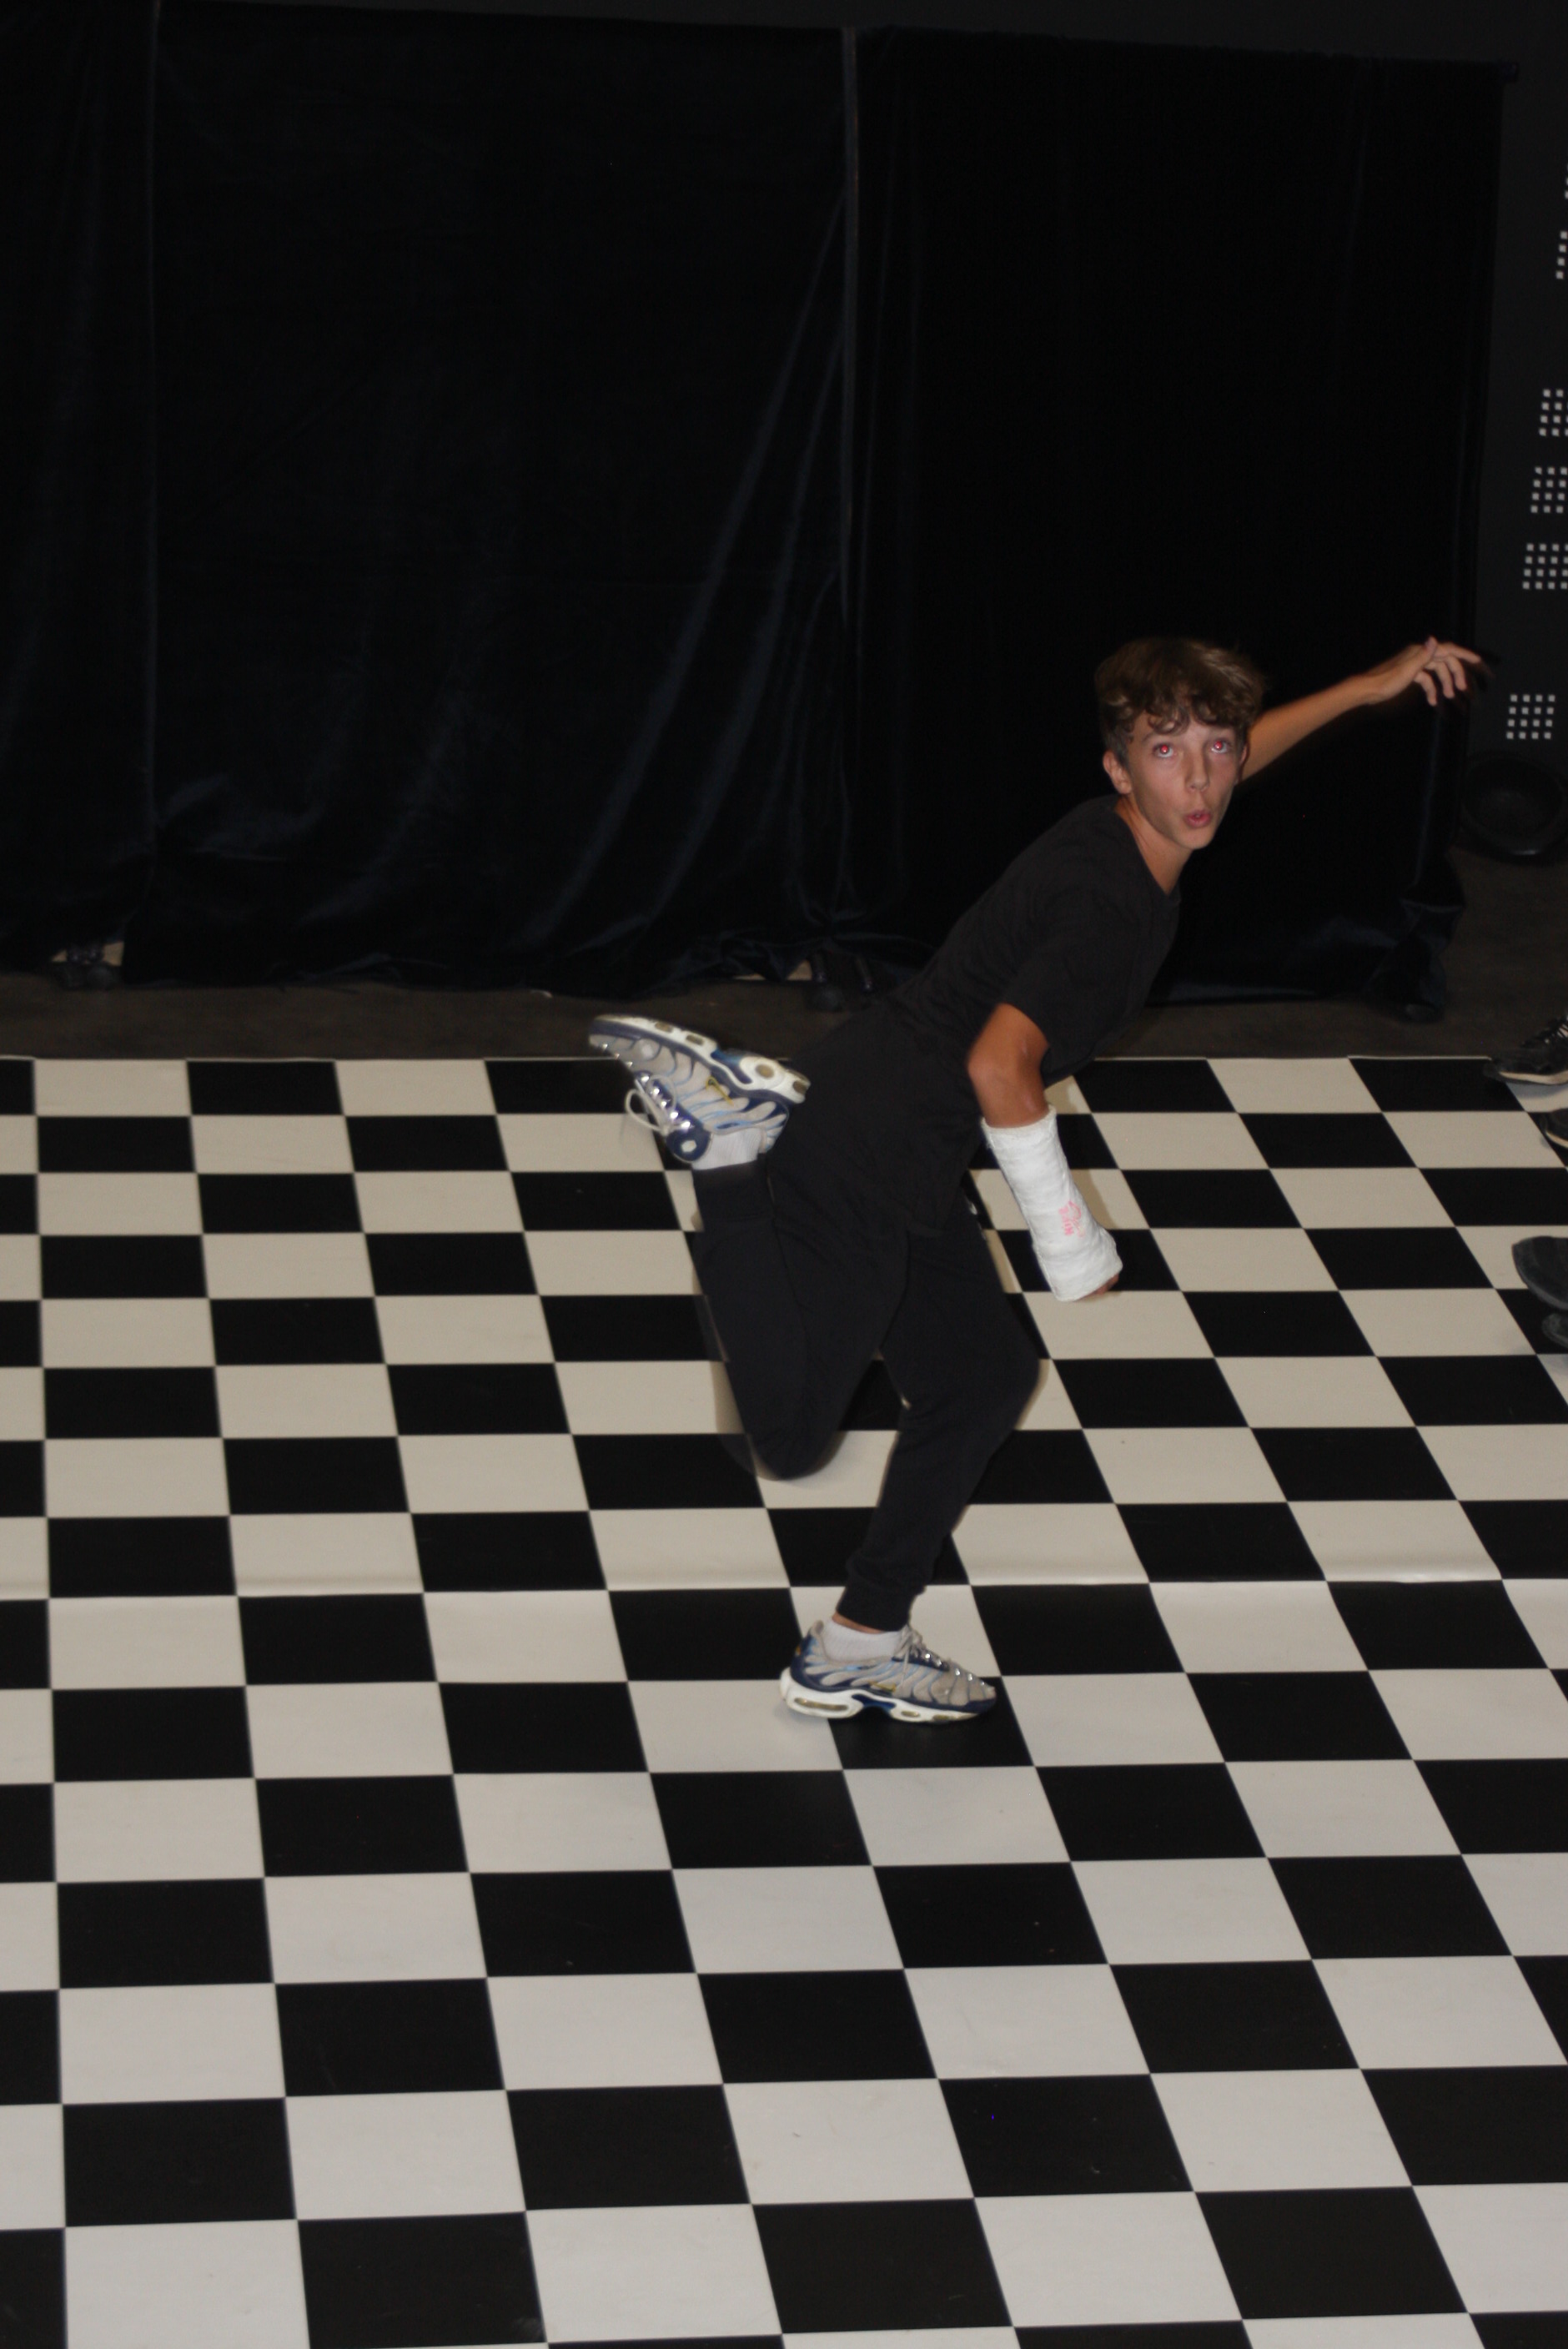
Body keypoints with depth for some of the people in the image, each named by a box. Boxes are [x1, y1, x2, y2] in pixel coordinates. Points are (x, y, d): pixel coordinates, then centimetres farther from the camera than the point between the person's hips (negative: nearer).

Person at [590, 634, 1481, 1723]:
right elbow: (999, 1067, -27)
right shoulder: (1108, 900, -20)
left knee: (984, 1377, 22)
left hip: (912, 1172, 10)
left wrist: (1368, 689, 36)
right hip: (855, 1158, -10)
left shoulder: (1127, 845, 8)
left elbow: (1223, 759, 32)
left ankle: (861, 1648, 29)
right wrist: (1069, 1232, -16)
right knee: (792, 1432, -12)